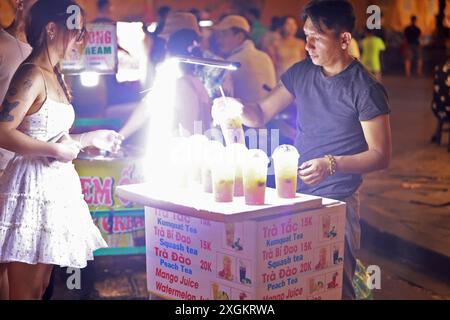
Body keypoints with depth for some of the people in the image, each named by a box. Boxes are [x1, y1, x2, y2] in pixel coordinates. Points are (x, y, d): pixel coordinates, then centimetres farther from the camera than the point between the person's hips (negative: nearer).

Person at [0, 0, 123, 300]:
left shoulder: (55, 77, 16)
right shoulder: (32, 75, -12)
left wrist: (91, 138, 22)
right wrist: (56, 150, -15)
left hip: (55, 185, 9)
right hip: (32, 185, -9)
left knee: (40, 286, 13)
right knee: (26, 291, -3)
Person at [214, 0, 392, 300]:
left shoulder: (366, 89, -12)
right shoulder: (301, 72, 6)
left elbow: (381, 155, -11)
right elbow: (261, 115, 10)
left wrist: (332, 164, -24)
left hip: (336, 201, -5)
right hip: (294, 194, 6)